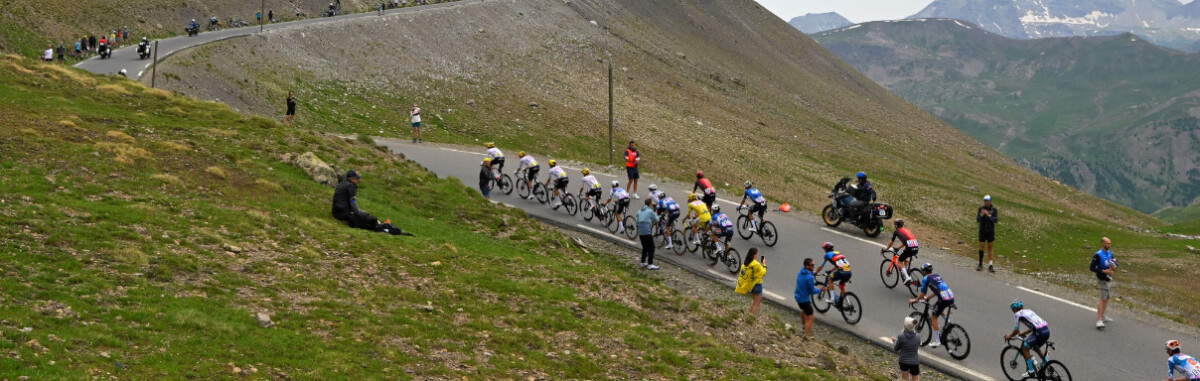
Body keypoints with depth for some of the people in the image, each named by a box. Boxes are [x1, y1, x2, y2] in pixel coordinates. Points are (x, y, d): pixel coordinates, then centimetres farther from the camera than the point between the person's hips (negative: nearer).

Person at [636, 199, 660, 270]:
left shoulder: (639, 211, 14)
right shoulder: (650, 211, -6)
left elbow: (637, 222, 18)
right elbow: (656, 220, 4)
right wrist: (656, 214, 22)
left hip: (640, 232, 7)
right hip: (647, 232, -7)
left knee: (645, 248, 20)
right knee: (651, 248, -2)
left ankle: (643, 263, 24)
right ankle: (650, 264, -7)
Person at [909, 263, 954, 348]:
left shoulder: (925, 278, 4)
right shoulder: (937, 276, 25)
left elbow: (923, 293, 5)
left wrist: (915, 300, 21)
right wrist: (928, 297, 44)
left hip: (944, 299, -7)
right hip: (952, 297, 7)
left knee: (934, 318, 9)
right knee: (935, 307, 34)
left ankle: (937, 341, 8)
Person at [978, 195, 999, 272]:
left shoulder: (994, 209, -7)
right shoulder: (981, 208, -5)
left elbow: (996, 220, -15)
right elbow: (978, 220, -8)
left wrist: (988, 215, -27)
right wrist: (982, 214, -27)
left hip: (991, 231, 0)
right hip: (982, 231, 0)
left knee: (990, 248, 3)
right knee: (981, 247, 0)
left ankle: (990, 265, 4)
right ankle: (980, 265, 10)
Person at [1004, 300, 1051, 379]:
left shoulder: (1018, 314, 5)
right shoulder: (1029, 311, 29)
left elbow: (1016, 331, 5)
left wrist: (1009, 336, 22)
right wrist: (1023, 333, 45)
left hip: (1039, 332, -8)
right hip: (1047, 330, 8)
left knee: (1024, 348, 6)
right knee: (1036, 347, 30)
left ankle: (1031, 372, 5)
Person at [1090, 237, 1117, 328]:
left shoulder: (1110, 253, 6)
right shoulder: (1098, 255, -19)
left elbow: (1114, 262, 18)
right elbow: (1092, 267, -22)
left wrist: (1114, 267, -6)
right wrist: (1103, 271, -27)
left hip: (1109, 278, 8)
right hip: (1102, 279, -8)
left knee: (1106, 298, 18)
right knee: (1103, 299, -12)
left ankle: (1102, 316, 33)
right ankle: (1099, 320, -13)